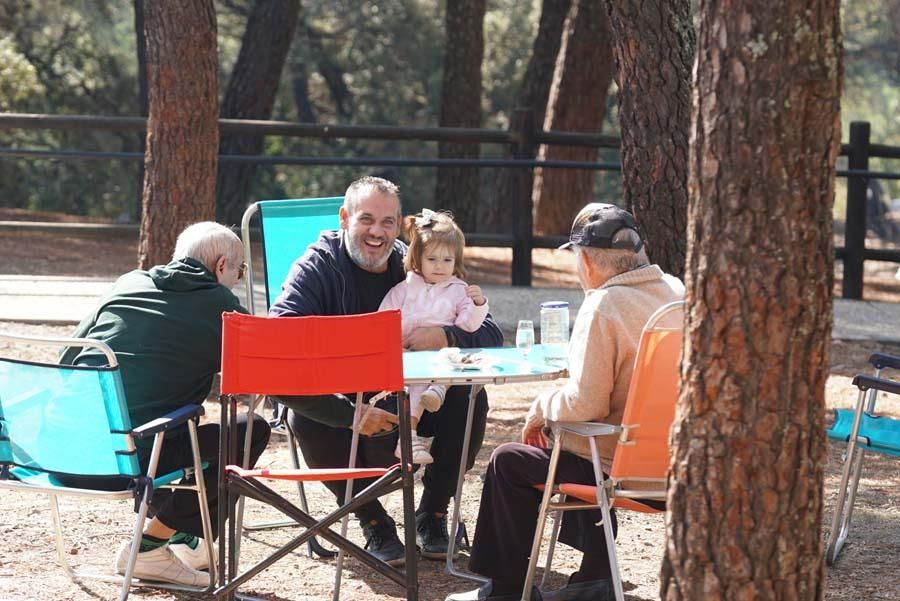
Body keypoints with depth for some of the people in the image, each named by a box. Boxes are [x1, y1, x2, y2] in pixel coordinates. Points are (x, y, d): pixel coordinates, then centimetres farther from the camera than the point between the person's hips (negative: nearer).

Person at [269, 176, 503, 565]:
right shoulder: (318, 268, -13)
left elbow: (490, 335, -2)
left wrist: (445, 337, -27)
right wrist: (350, 415, -39)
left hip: (404, 404, 3)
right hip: (337, 403, -3)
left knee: (470, 399, -23)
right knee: (305, 415, -36)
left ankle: (431, 515, -5)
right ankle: (373, 523, -16)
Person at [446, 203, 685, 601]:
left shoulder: (603, 305, -19)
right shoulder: (675, 293, 4)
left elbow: (585, 403, -22)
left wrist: (542, 408, -2)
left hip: (623, 467, -7)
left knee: (507, 462, 12)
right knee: (585, 444, 34)